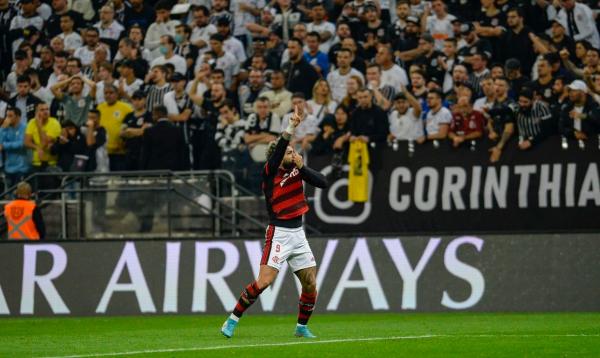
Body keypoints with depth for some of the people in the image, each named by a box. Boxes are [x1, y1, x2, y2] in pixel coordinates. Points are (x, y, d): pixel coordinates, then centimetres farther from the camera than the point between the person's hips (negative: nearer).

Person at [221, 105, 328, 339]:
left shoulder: (296, 169, 6)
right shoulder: (270, 172, -11)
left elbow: (322, 182, -1)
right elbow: (277, 150, -30)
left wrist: (302, 167, -14)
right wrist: (293, 126, -38)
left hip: (298, 233, 6)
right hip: (279, 234, -6)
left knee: (310, 284, 5)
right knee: (264, 281, -16)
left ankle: (302, 327, 23)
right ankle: (233, 320, -6)